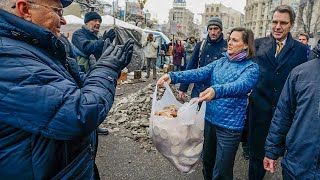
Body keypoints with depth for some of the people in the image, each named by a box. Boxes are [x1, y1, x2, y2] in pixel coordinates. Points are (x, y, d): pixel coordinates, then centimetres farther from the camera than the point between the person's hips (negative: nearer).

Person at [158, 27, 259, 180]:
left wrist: (216, 90, -49)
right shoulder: (221, 62, 6)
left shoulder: (251, 67, -9)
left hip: (230, 125, -5)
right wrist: (174, 77, -22)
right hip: (210, 118, 5)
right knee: (207, 160, 24)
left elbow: (241, 85, -29)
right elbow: (199, 73, -7)